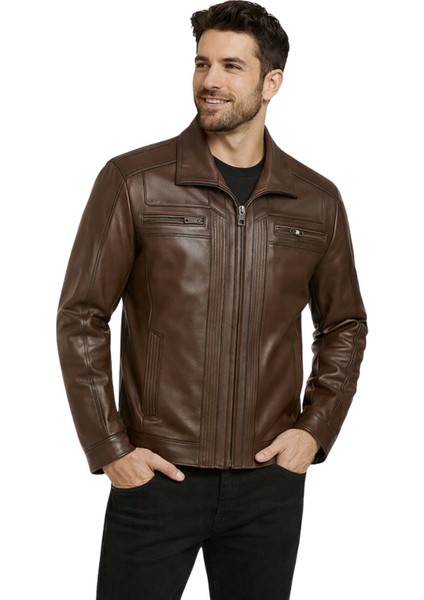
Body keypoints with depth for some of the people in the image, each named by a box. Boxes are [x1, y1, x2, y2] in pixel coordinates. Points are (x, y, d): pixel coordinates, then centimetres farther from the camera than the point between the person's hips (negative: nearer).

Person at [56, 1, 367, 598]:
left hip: (270, 481, 3)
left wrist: (315, 429, 3)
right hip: (155, 476, -2)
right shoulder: (132, 181, -4)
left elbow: (344, 325, 15)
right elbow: (80, 316, -3)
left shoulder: (318, 201, 4)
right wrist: (109, 448, -7)